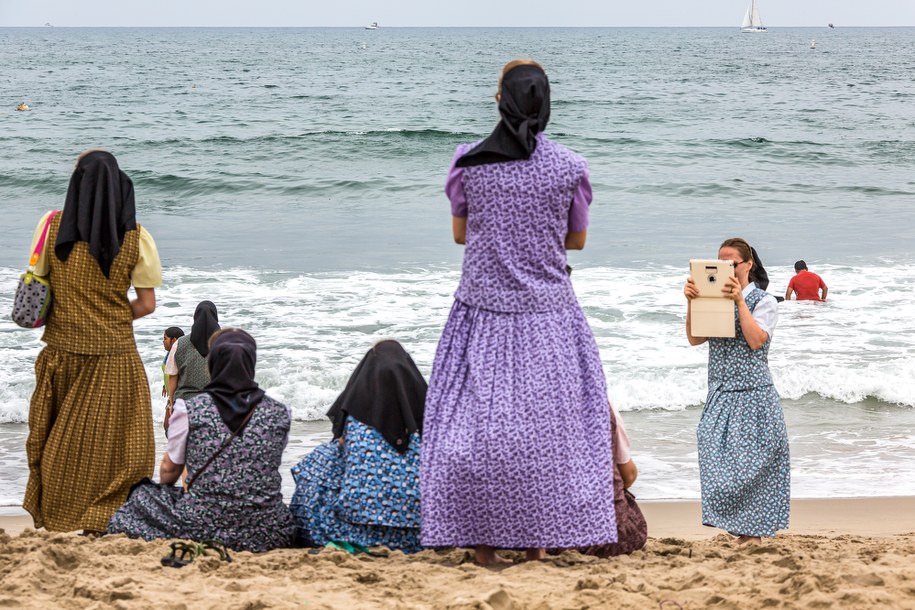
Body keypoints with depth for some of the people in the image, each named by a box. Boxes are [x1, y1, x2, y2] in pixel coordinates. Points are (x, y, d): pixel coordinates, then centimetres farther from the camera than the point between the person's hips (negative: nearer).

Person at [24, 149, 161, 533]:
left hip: (61, 350, 2)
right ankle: (98, 522, 7)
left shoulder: (53, 227, -4)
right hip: (113, 355, -2)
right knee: (107, 443, 7)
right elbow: (146, 304, -4)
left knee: (58, 438, 16)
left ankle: (48, 515, 25)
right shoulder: (136, 238, -6)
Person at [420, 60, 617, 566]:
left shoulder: (468, 162, -5)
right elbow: (577, 240, 9)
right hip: (547, 312, 0)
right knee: (546, 422, 9)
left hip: (483, 307, 0)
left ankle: (482, 541, 5)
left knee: (478, 418, 5)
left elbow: (460, 233, 8)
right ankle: (537, 542, 14)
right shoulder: (569, 167, -4)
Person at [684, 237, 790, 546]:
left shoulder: (764, 301, -1)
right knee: (719, 459, 0)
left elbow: (756, 340, -15)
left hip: (753, 393, -5)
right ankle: (740, 529, 9)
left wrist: (740, 301, -17)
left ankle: (755, 531, 0)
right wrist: (691, 303, -9)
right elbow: (695, 339, 3)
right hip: (720, 391, 5)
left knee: (752, 460, -6)